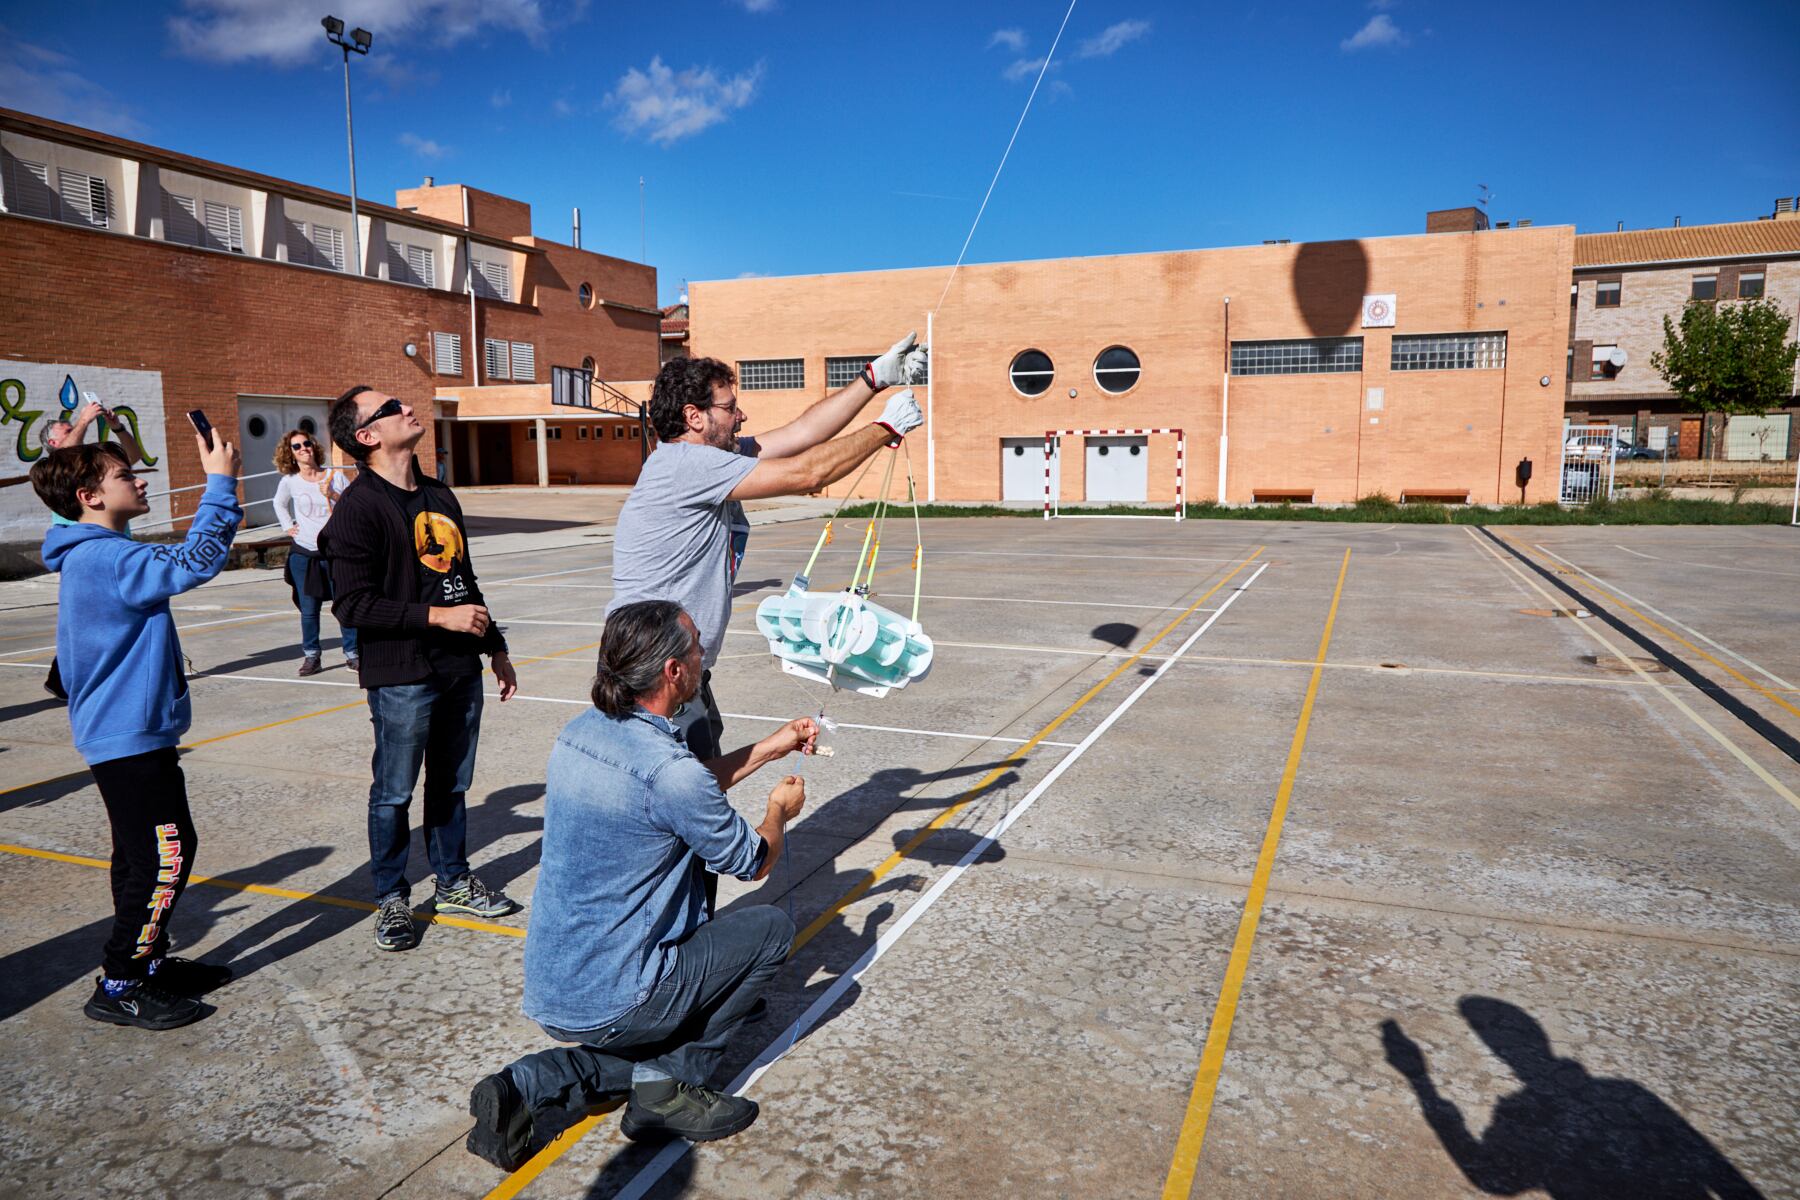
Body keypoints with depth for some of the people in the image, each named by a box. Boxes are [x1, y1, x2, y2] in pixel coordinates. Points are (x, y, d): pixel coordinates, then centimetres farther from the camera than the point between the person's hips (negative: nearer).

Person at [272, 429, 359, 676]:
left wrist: (334, 496, -14)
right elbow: (279, 504, 20)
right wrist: (287, 526, 9)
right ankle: (311, 656, 14)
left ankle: (352, 654, 8)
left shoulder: (335, 476, 1)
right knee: (308, 610, 3)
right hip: (303, 554, 0)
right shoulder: (289, 482, 1)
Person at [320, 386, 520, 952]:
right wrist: (437, 616, -18)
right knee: (394, 792, 6)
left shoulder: (440, 495, 13)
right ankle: (391, 898, 22)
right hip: (401, 677, -7)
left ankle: (455, 882, 32)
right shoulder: (358, 506, -11)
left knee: (451, 784, 17)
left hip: (460, 669, 7)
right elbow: (352, 604, -17)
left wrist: (495, 647, 21)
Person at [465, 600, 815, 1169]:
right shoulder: (666, 768, -25)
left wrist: (765, 750, 21)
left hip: (546, 992, 8)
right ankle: (670, 1082, 6)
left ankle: (531, 1084, 11)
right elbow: (754, 862, -8)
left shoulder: (579, 732, 1)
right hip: (612, 1003, -8)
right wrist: (780, 808, 13)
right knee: (770, 927, 6)